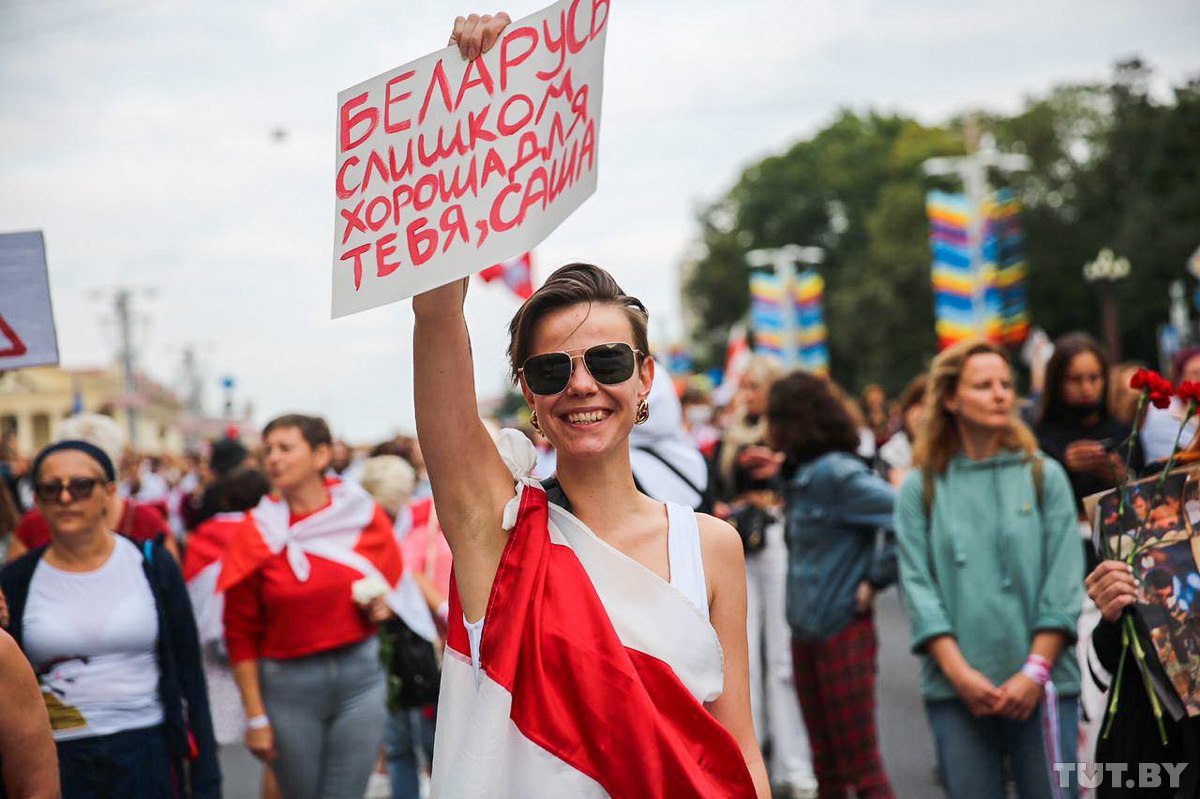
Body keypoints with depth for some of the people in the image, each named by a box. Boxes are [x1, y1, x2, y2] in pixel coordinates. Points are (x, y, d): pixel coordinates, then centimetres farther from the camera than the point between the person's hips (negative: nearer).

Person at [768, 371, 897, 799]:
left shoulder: (837, 473, -17)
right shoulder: (799, 475, 10)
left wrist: (875, 579, -16)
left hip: (843, 631, -9)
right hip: (806, 631, 9)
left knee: (860, 764, -3)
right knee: (826, 764, 16)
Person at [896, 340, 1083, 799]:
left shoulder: (1044, 476, 6)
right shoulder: (921, 488, 6)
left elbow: (1064, 582, 1)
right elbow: (917, 585, 0)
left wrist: (1036, 671, -9)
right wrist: (959, 672, -10)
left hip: (1039, 686, 0)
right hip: (956, 690, 0)